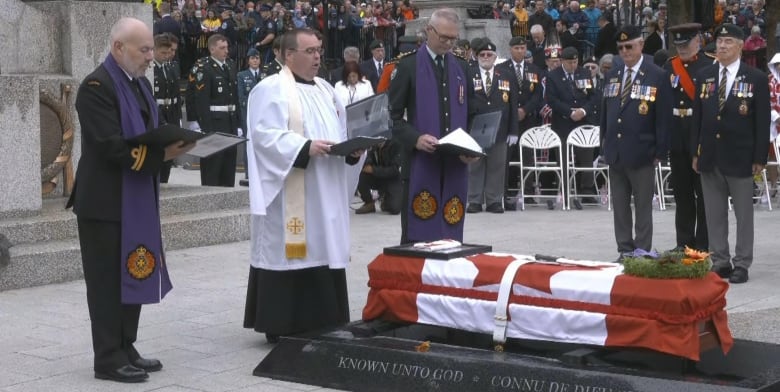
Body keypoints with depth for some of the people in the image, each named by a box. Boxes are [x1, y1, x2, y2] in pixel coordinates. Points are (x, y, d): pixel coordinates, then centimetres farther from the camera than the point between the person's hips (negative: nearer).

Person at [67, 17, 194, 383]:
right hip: (106, 200, -9)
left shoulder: (141, 84, 13)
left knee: (134, 274, 14)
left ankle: (126, 349, 24)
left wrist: (173, 142, -4)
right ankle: (109, 359, 5)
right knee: (107, 280, -2)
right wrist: (161, 154, -22)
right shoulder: (96, 87, -16)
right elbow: (112, 146, -23)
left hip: (137, 199, 9)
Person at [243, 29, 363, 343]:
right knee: (289, 254, -6)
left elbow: (339, 132, 21)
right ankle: (281, 326, 1)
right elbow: (266, 136, -18)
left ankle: (319, 322, 18)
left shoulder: (325, 89, 18)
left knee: (322, 250, 10)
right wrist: (305, 147, -27)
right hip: (289, 195, -8)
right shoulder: (271, 89, -8)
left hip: (325, 192, 8)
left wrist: (352, 149, 0)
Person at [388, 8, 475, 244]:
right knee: (418, 235, -4)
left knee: (450, 236, 5)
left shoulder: (461, 68, 15)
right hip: (420, 163, -4)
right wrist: (415, 138, -18)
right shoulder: (408, 66, 1)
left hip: (455, 164, 4)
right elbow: (393, 116, -1)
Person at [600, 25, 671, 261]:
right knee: (619, 206, 9)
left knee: (643, 206, 2)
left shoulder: (657, 77, -5)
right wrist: (604, 144, 11)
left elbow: (664, 118, -7)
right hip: (615, 151, 5)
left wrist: (659, 152, -10)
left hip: (641, 153, -5)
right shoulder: (612, 76, 12)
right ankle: (625, 251, 16)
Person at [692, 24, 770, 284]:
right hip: (710, 156, 4)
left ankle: (742, 264, 11)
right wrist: (695, 152, 6)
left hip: (740, 157, -4)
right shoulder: (704, 76, 8)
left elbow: (763, 121, -4)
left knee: (743, 214, 4)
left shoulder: (756, 79, -4)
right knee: (714, 214, 8)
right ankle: (719, 262, 16)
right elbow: (697, 116, 10)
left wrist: (760, 158, -8)